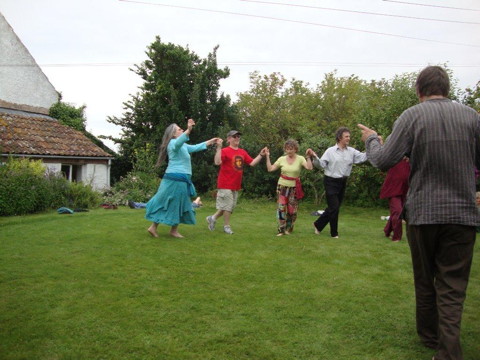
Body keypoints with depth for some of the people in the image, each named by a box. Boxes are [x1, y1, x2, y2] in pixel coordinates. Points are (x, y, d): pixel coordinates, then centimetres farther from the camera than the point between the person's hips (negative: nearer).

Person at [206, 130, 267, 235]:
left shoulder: (243, 152, 11)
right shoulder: (225, 151, -11)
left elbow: (252, 163, 10)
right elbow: (217, 162, -25)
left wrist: (261, 155, 3)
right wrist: (219, 148, -31)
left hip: (236, 185, 8)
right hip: (225, 184, -7)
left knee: (231, 206, 14)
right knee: (227, 206, 0)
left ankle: (212, 218, 29)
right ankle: (226, 226, 17)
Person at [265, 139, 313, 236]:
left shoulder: (300, 159, -5)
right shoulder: (282, 159, 0)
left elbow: (309, 167, -19)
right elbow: (270, 169, -2)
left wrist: (309, 157, -26)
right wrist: (267, 156, -6)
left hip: (294, 187, -1)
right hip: (282, 186, 1)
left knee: (292, 209, 6)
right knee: (281, 208, -5)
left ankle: (288, 229, 25)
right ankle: (281, 229, 6)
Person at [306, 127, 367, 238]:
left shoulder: (351, 151, 3)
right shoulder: (330, 151, -7)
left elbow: (362, 157, -7)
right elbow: (321, 164, -9)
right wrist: (314, 157, -26)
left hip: (342, 182, 5)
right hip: (331, 182, -5)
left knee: (334, 207, 13)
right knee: (334, 207, -4)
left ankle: (318, 224, 32)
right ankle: (334, 233, 13)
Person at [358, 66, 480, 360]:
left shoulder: (412, 116, -5)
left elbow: (384, 161, -9)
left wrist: (371, 139, 10)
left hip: (422, 212, -1)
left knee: (425, 279, 18)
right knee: (452, 286, 6)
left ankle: (430, 335, 35)